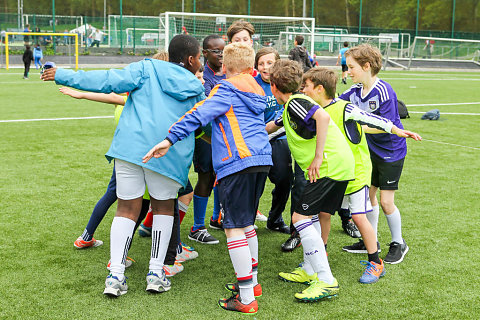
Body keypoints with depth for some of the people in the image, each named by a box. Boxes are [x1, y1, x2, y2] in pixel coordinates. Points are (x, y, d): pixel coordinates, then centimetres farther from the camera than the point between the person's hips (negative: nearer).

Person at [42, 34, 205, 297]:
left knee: (127, 209, 5)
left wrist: (64, 76, 7)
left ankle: (115, 275, 3)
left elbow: (111, 80, 2)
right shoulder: (196, 90, 15)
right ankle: (156, 272, 14)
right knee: (163, 207, 16)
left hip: (130, 145, 0)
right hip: (169, 153, 0)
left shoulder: (147, 69, 10)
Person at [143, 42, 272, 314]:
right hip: (262, 159, 8)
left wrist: (171, 139, -18)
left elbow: (199, 115, -13)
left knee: (234, 228, -6)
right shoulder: (257, 91, 22)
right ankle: (252, 280, 30)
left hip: (237, 162, -8)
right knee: (246, 223, 21)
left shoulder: (227, 89, 0)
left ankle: (246, 299, -5)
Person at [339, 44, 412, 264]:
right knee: (367, 195, 11)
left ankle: (398, 244, 17)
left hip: (391, 151, -7)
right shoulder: (355, 90, -2)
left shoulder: (384, 91, -23)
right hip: (371, 149, 7)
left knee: (386, 202, -3)